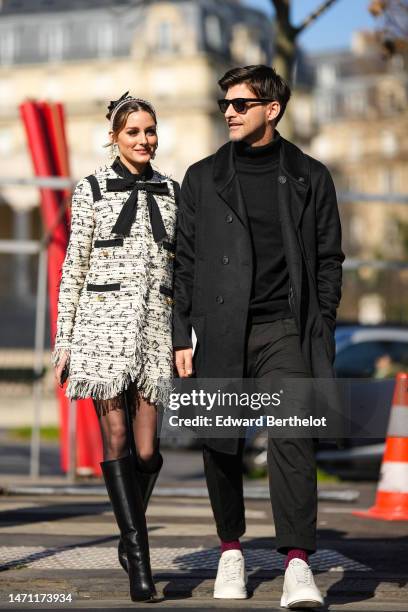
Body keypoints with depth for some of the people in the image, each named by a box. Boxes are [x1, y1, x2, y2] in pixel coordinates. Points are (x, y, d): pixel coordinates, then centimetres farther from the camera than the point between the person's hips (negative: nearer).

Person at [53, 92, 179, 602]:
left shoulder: (171, 192, 12)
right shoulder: (92, 190, 4)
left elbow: (183, 268, 14)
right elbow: (74, 267, 4)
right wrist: (64, 340, 0)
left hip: (157, 325, 2)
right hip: (104, 321, -2)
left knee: (147, 448, -2)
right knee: (117, 438, -6)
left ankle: (129, 537, 23)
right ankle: (139, 558, -2)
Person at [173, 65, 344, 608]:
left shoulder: (309, 177, 9)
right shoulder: (202, 178, 10)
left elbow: (328, 259, 9)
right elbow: (185, 262, 9)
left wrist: (322, 331, 1)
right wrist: (182, 338, 3)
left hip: (285, 331, -1)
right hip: (220, 333, 2)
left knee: (291, 437, -14)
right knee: (221, 445, 5)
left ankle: (297, 562, -16)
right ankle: (231, 549, 22)